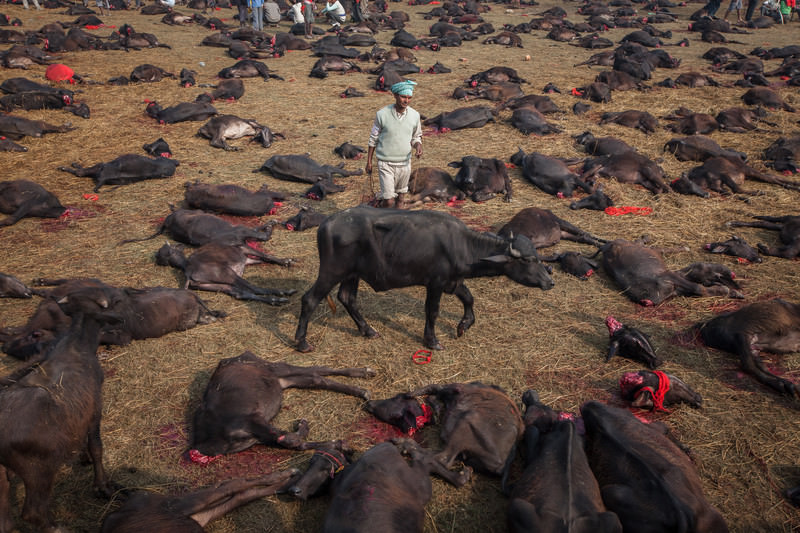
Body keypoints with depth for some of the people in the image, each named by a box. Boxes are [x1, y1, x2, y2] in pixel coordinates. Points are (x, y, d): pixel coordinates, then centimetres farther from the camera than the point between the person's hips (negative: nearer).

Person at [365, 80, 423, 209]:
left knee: (400, 198, 15)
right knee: (389, 201, -7)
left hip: (404, 163, 3)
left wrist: (418, 145, -12)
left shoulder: (415, 115, -4)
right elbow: (373, 139, 0)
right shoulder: (382, 114, -12)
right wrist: (369, 162, 3)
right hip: (386, 164, -3)